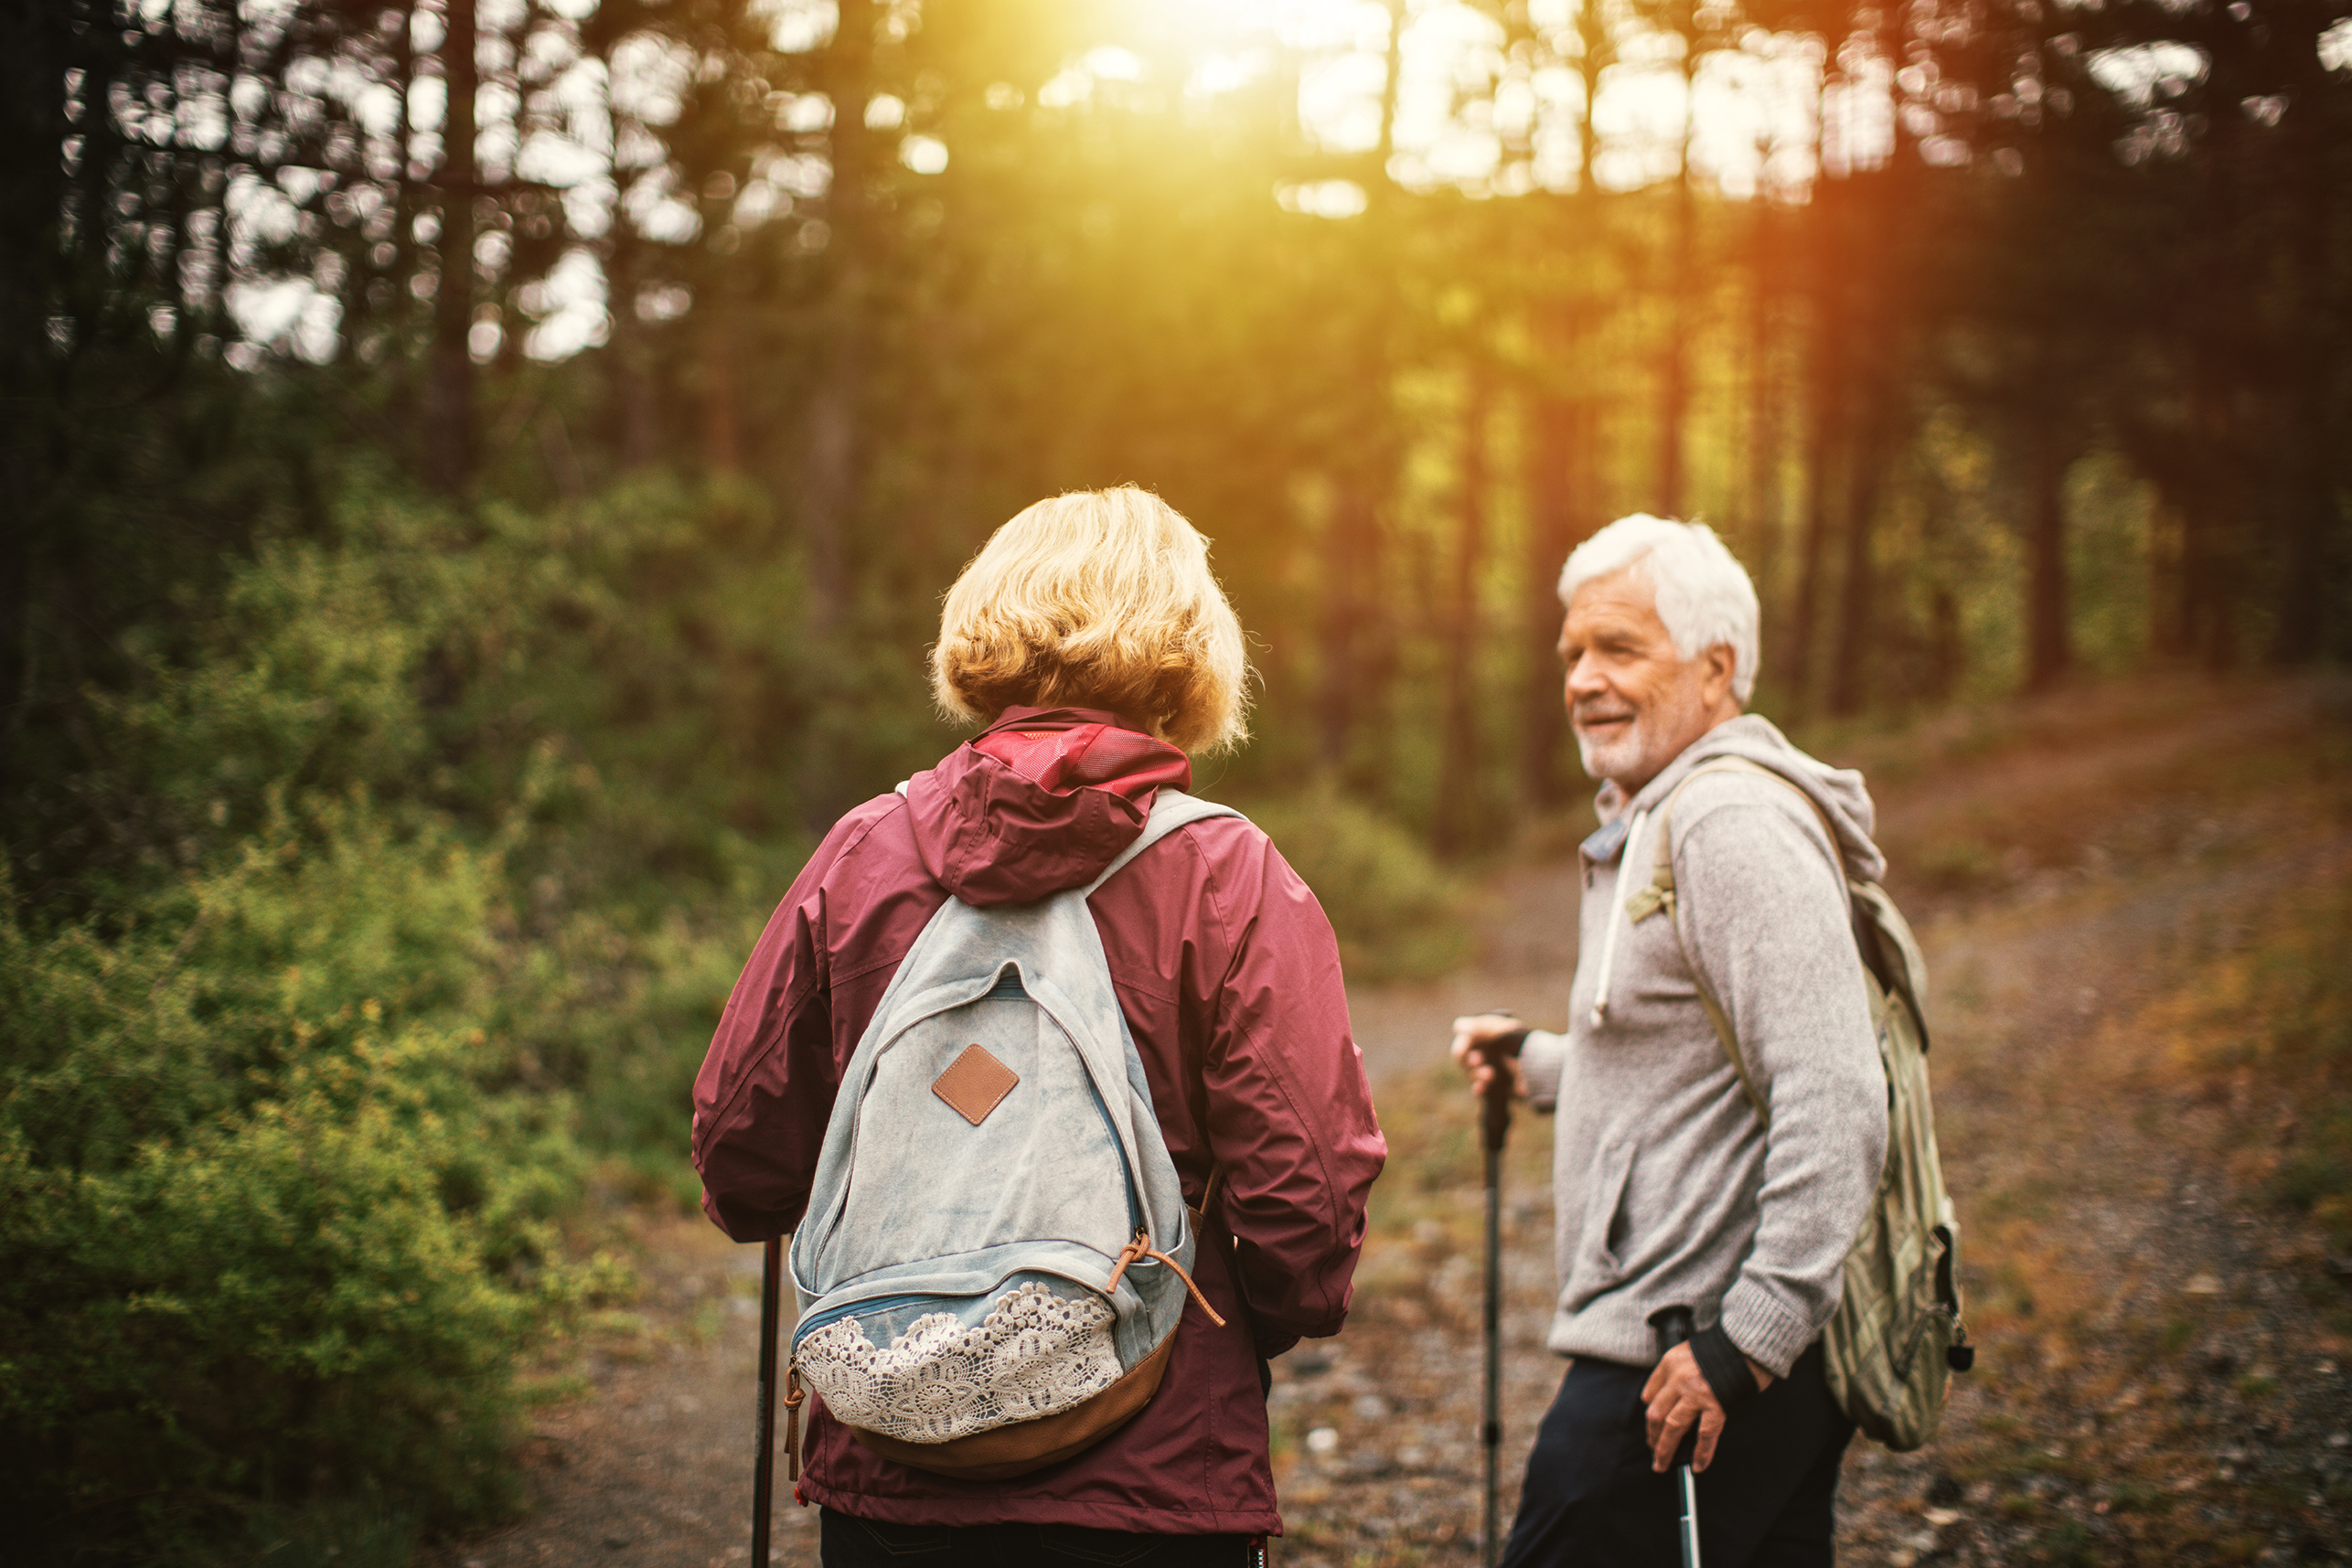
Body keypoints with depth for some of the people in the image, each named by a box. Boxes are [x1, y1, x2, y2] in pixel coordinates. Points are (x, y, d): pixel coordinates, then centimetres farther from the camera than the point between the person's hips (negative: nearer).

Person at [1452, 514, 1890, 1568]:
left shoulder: (1736, 821, -16)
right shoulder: (1664, 821, 18)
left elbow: (1835, 1104, -24)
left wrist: (1748, 1338, -25)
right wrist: (1538, 1065, 24)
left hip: (1674, 1365, -11)